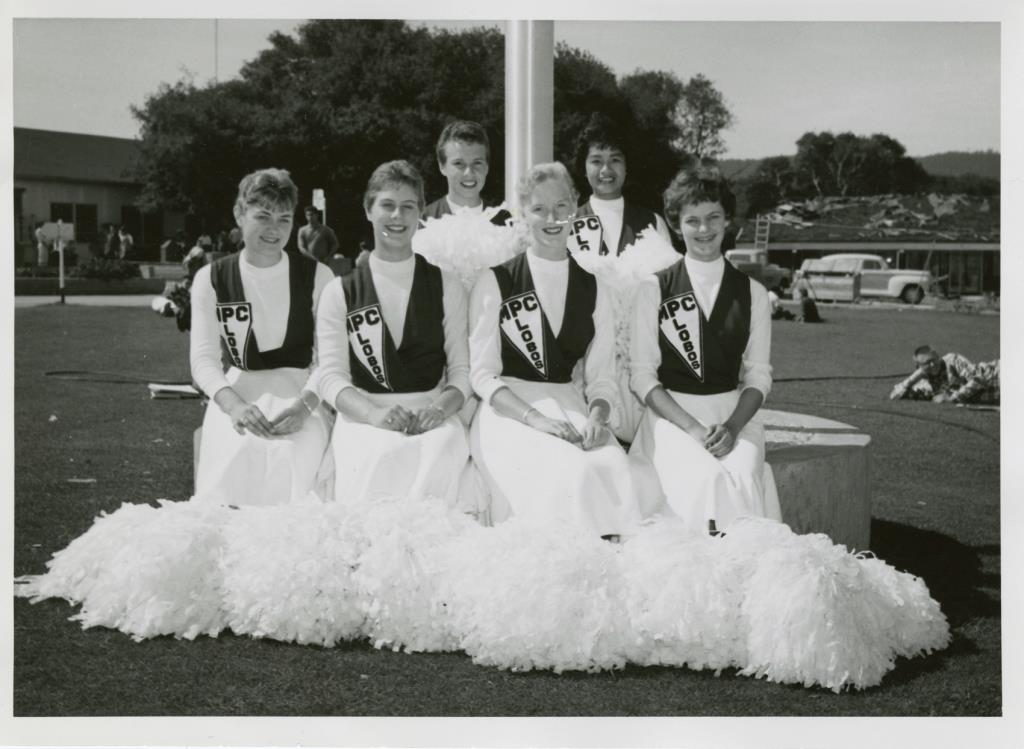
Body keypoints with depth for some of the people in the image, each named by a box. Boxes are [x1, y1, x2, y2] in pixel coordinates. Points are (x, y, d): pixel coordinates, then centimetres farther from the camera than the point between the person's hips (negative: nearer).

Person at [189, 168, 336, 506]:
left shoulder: (317, 276, 5)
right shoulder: (211, 279, 8)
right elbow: (203, 358, 0)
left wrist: (305, 404, -20)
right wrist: (233, 405, -21)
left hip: (301, 394, -1)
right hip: (237, 395, 1)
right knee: (233, 461, -30)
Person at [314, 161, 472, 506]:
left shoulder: (446, 288, 16)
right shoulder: (339, 293, 13)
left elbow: (462, 370, 11)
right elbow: (330, 375, 4)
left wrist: (440, 407, -12)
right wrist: (374, 413, -16)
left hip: (431, 415, 1)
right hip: (365, 416, -1)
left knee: (440, 453, -35)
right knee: (379, 456, -36)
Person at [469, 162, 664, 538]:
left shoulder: (593, 289, 14)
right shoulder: (494, 283, 4)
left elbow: (601, 376, 11)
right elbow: (483, 373, -2)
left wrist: (597, 417, -12)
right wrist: (536, 418, -17)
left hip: (570, 408, 3)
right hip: (509, 412, -3)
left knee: (619, 473, -29)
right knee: (573, 474, -33)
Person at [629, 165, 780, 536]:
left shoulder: (752, 293, 11)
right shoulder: (653, 290, 4)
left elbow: (758, 374, 10)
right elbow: (642, 375, 1)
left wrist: (732, 426, -10)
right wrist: (693, 428, -13)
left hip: (733, 414, 2)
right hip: (671, 413, -2)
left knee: (744, 476, -29)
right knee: (707, 479, -31)